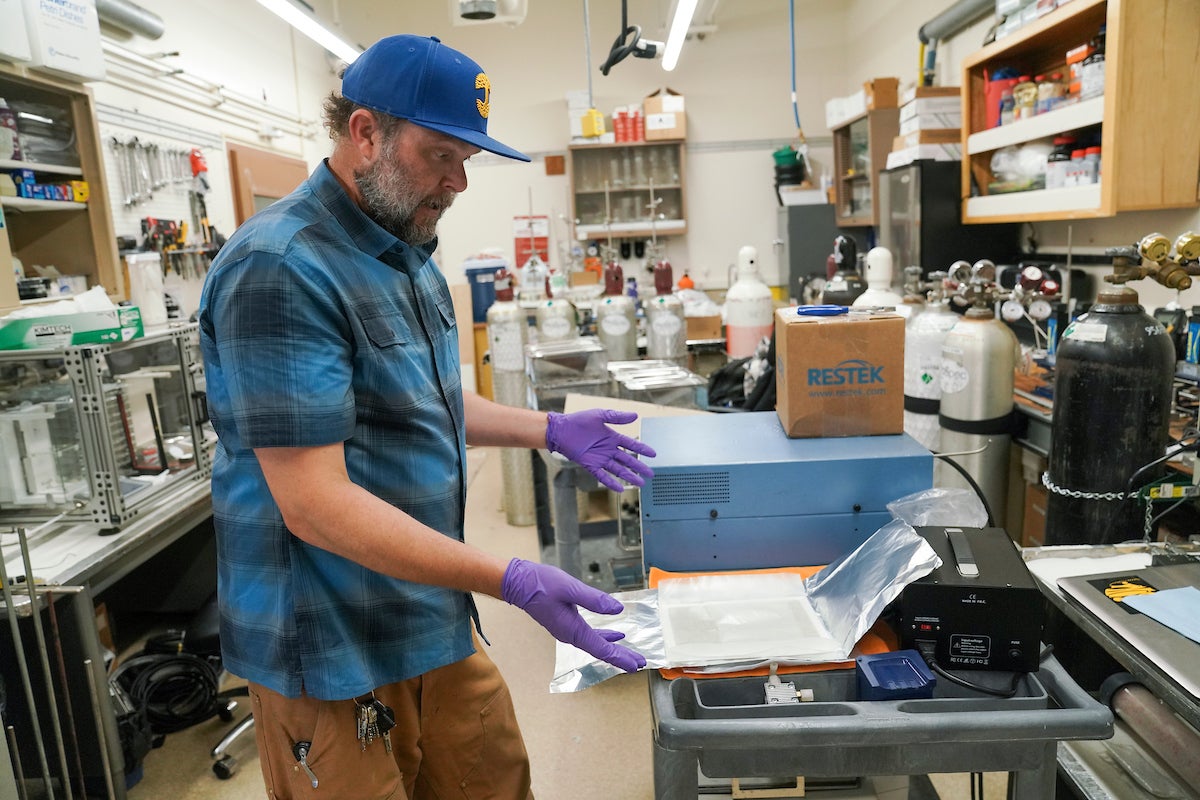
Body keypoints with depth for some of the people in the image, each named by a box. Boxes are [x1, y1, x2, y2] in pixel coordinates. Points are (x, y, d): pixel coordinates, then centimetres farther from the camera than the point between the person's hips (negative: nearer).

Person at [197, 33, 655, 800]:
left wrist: (552, 430, 8)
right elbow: (315, 504, -26)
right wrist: (513, 582, -30)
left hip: (437, 617, 8)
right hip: (336, 648, -8)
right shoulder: (281, 269, -22)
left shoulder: (406, 254, 7)